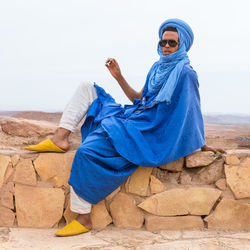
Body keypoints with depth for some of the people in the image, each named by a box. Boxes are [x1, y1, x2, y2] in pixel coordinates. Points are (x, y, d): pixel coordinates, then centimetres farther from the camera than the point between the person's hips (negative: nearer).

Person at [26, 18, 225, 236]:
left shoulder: (184, 73, -11)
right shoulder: (158, 67, 15)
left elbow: (192, 112, -9)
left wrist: (203, 146, -5)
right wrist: (119, 76, 12)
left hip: (145, 133, -10)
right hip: (131, 117, 10)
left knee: (87, 151, -26)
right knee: (87, 88, 13)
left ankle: (83, 219, -16)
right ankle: (61, 138, -3)